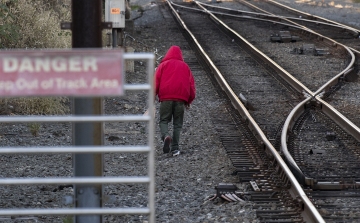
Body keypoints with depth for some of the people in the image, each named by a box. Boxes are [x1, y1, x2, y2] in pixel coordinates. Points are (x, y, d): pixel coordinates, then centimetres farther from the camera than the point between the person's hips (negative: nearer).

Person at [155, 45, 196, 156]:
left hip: (166, 98, -2)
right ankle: (175, 148, -1)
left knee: (163, 121, 7)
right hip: (181, 99, 2)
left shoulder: (163, 65, 9)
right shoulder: (185, 66, 17)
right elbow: (191, 84, 15)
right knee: (177, 123, 8)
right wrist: (189, 101, 21)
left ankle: (166, 136, -24)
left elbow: (156, 82, 1)